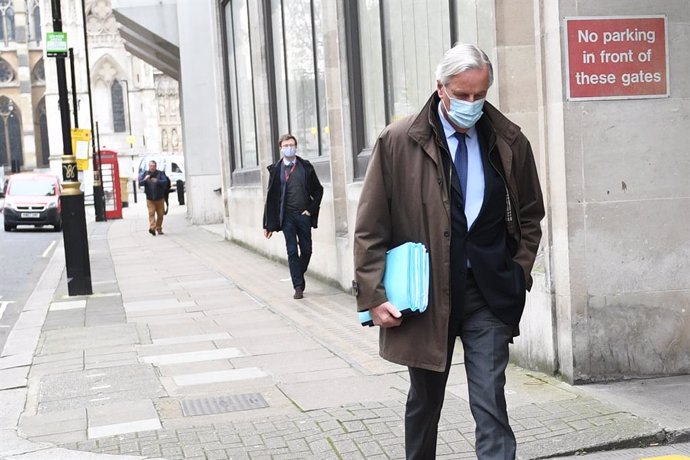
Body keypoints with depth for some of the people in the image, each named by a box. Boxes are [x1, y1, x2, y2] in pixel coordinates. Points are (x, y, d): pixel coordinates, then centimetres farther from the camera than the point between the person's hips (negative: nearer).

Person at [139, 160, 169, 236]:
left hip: (160, 198, 1)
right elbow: (140, 183, -3)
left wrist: (157, 181, -28)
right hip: (150, 199, -1)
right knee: (151, 213, -16)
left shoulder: (160, 173, 2)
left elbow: (165, 182, -11)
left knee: (160, 214, 5)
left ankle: (159, 229, 18)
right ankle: (152, 228, -28)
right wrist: (145, 179, -25)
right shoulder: (145, 174, 6)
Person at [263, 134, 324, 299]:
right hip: (287, 217, -1)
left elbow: (318, 190, 10)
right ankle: (298, 286, 2)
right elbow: (271, 197, 1)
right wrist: (268, 224, -2)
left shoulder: (306, 166, 5)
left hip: (304, 215, 2)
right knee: (292, 251, -2)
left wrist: (311, 209, -1)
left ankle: (298, 276, 28)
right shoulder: (276, 170, 1)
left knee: (306, 250, 5)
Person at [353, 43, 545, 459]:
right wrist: (374, 294, -8)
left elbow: (531, 215, 14)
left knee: (491, 406, -4)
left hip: (489, 293, 1)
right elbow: (370, 227, -3)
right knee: (425, 402, 16)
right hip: (426, 293, 0)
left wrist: (518, 273, 4)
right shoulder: (399, 142, -6)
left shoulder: (510, 142, 1)